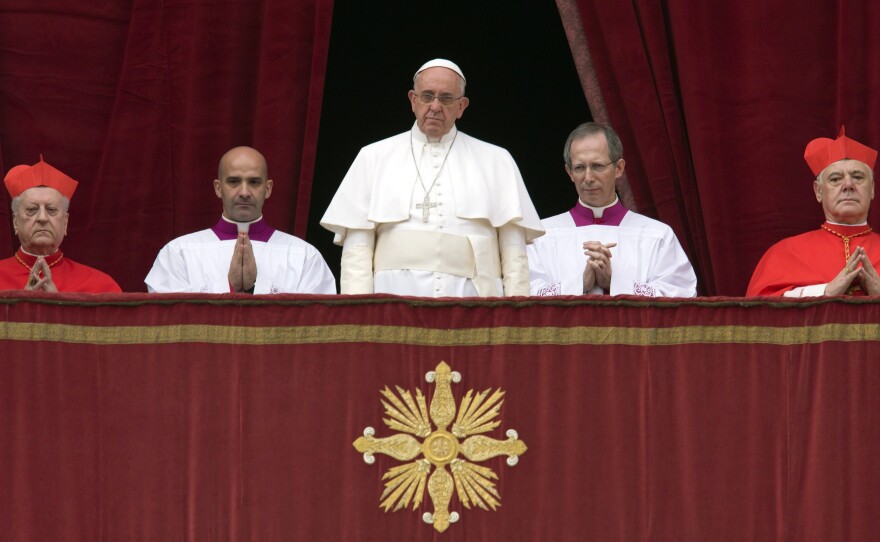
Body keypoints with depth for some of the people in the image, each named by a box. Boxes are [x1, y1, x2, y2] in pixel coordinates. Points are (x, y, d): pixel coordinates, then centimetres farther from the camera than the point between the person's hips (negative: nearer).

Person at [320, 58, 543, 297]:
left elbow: (514, 254, 9)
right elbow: (357, 250, 8)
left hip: (470, 296, 0)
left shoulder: (496, 161, 16)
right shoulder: (374, 158, 16)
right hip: (396, 297, 0)